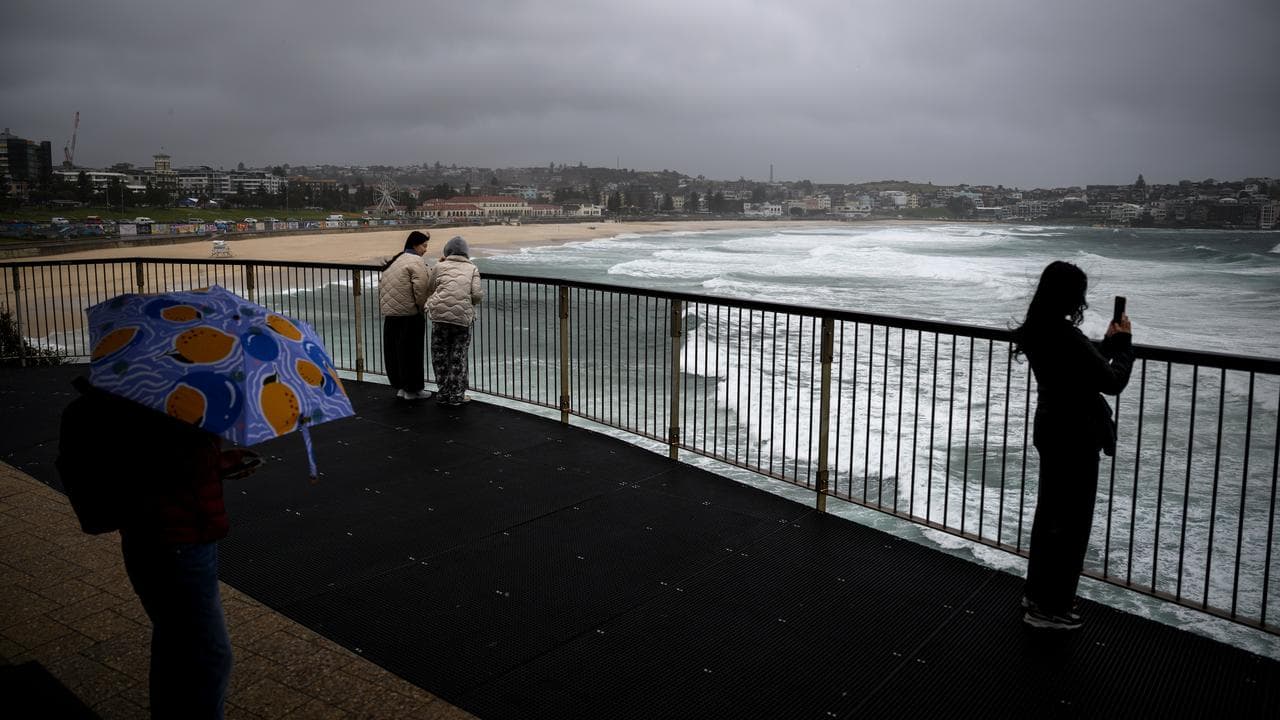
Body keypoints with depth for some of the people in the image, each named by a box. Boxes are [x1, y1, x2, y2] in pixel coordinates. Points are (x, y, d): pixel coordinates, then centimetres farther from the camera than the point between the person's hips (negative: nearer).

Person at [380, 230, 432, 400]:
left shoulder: (394, 260, 18)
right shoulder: (416, 261, -12)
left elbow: (382, 285, 20)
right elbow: (421, 288, -20)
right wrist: (421, 307, -4)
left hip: (390, 313, 9)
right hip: (408, 314, -9)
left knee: (394, 351, 14)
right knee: (411, 351, 1)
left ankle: (399, 386, 24)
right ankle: (412, 389, 8)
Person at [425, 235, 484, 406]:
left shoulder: (439, 267, 7)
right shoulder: (472, 269, 8)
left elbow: (429, 291, 11)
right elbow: (477, 295, -4)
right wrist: (475, 298, 20)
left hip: (440, 315, 0)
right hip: (463, 317, 0)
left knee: (440, 356, 13)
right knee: (458, 357, 11)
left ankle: (443, 393, 17)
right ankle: (457, 395, 15)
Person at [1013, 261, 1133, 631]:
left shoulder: (1036, 333, 2)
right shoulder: (1067, 338, -26)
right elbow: (1113, 381, -16)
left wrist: (1109, 343, 12)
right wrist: (1123, 343, -2)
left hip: (1050, 430, 9)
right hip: (1075, 436, -9)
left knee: (1050, 513, 20)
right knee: (1071, 521, 3)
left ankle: (1037, 593, 34)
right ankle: (1050, 607, 13)